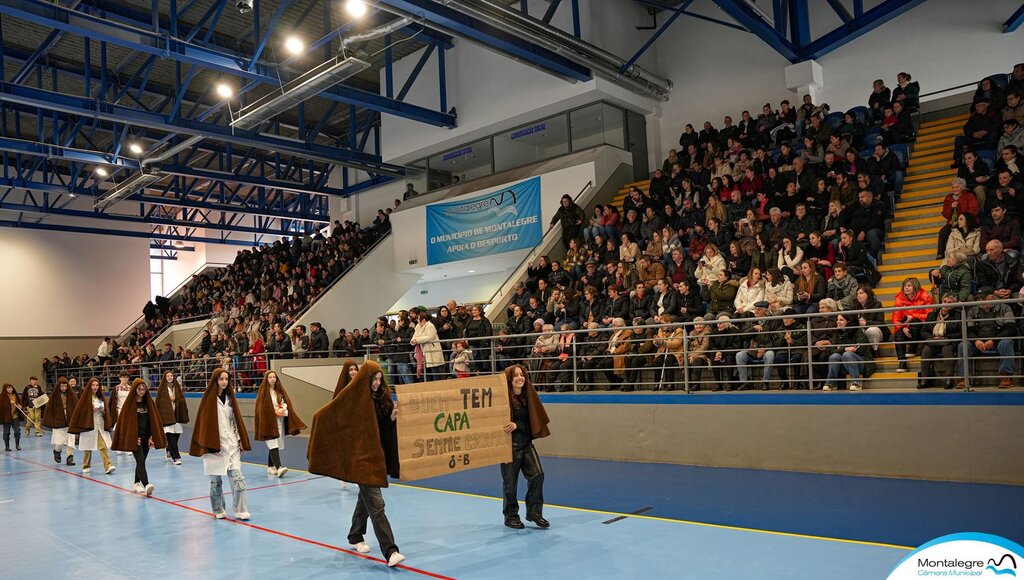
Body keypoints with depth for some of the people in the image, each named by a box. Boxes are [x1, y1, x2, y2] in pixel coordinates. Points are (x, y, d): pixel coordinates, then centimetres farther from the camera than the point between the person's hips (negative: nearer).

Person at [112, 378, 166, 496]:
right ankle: (146, 486, -27)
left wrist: (152, 436, 1)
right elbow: (125, 421, -5)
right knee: (141, 461, -15)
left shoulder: (149, 402, 8)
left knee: (141, 462, 13)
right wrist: (132, 437, -10)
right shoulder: (129, 403, -4)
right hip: (134, 438, -4)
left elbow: (154, 420, 8)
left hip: (146, 437, 4)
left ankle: (137, 484, 29)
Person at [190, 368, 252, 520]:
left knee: (237, 476, -5)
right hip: (215, 444, -4)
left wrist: (240, 440, 9)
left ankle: (241, 510, -2)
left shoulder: (229, 397, 10)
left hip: (231, 443, 4)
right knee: (216, 479, 6)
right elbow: (205, 422, -8)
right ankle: (218, 510, 21)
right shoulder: (209, 399, -5)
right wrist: (211, 445, -14)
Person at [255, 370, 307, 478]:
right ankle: (278, 468, -26)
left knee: (275, 445, 12)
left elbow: (286, 402, 13)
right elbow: (262, 407, -8)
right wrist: (274, 412, -12)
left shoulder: (280, 390, 12)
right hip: (269, 422, -6)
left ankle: (270, 467, 24)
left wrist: (283, 410, -7)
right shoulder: (263, 392, -4)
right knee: (273, 445, -16)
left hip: (280, 422, 6)